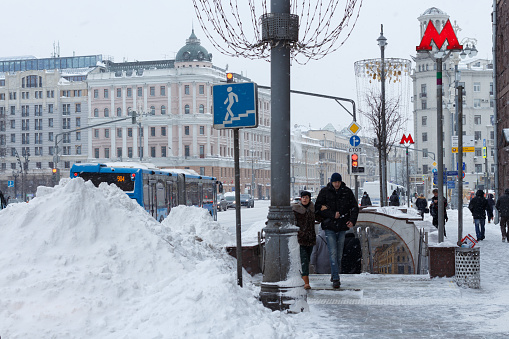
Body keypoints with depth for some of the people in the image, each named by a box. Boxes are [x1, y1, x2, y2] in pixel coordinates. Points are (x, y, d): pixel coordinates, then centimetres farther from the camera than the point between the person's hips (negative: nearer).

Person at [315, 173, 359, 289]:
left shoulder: (347, 192, 2)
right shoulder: (324, 192, -3)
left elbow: (355, 207, 6)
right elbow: (318, 208, -5)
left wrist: (352, 220, -11)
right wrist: (333, 215, -14)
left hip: (342, 227, 2)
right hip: (329, 227, -2)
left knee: (339, 254, 10)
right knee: (333, 253, -9)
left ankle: (335, 274, 28)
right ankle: (335, 279, -8)